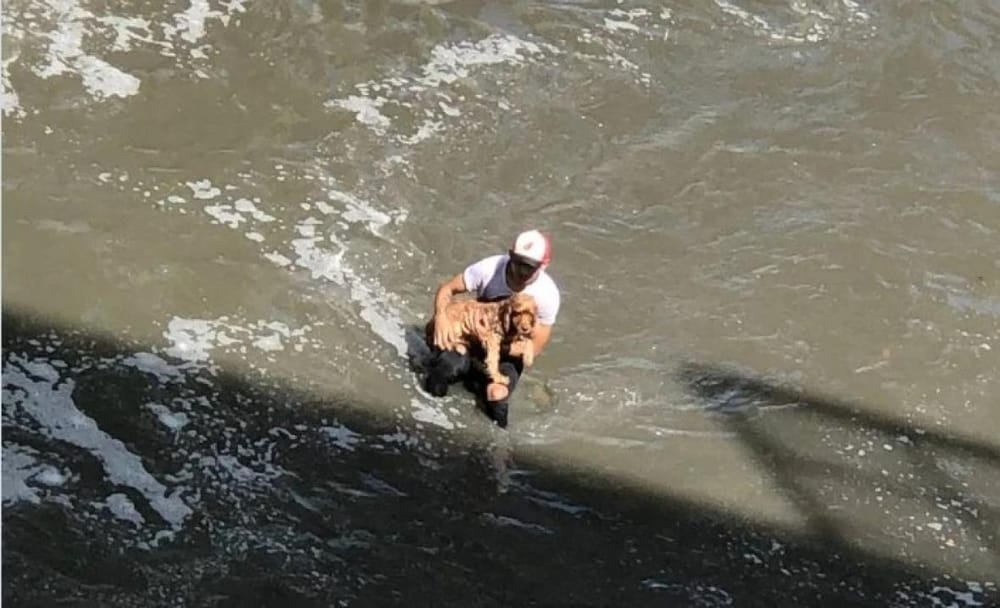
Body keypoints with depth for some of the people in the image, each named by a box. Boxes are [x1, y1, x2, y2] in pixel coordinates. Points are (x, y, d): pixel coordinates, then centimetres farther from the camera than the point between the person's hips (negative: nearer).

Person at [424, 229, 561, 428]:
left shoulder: (547, 294, -21)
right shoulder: (490, 268, -21)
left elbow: (535, 347, -13)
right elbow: (448, 288, -11)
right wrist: (441, 317, -32)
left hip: (509, 352, 0)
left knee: (497, 394, -31)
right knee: (449, 365, -33)